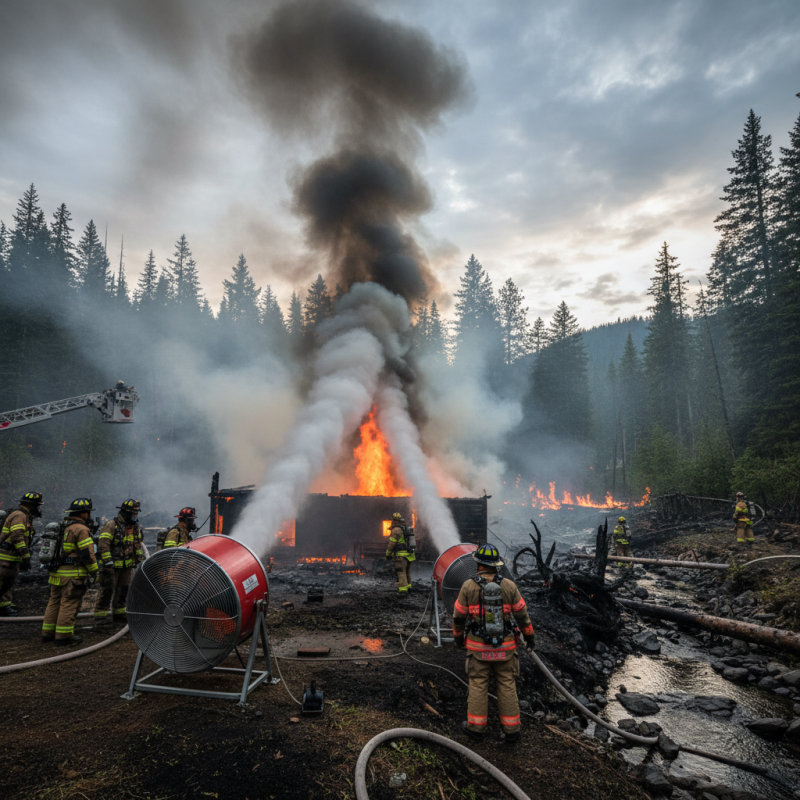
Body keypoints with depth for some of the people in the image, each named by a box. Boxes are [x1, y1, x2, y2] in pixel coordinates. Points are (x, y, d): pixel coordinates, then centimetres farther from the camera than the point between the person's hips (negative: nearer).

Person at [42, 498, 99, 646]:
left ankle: (48, 633, 23)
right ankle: (64, 635, 2)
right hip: (73, 575, -9)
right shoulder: (81, 529, -15)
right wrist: (94, 572, -7)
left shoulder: (61, 527, 14)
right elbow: (87, 553, -17)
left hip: (57, 573, 9)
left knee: (55, 602, 16)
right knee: (69, 604, -2)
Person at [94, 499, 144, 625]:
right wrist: (108, 562, -22)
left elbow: (138, 545, 19)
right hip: (112, 565, -7)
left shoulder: (136, 527, 10)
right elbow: (103, 545, -18)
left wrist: (140, 560, 12)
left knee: (123, 590, 12)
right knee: (107, 589, -4)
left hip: (127, 565, 7)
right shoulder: (111, 525, -12)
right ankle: (100, 616, 6)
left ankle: (119, 614, 24)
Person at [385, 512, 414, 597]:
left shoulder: (396, 530, -11)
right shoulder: (406, 529, 15)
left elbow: (392, 544, -11)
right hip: (409, 554, 9)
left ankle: (403, 590, -17)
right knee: (407, 572, 21)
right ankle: (408, 586, 34)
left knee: (401, 572, -10)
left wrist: (388, 553, 1)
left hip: (401, 555, -9)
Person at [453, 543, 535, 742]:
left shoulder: (468, 586, -12)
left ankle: (476, 725, 20)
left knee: (478, 684, 11)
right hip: (504, 647, 1)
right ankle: (511, 729, 18)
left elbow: (458, 615, -3)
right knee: (507, 685, 11)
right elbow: (522, 614, 0)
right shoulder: (509, 586, -9)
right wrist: (529, 635, 15)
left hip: (478, 646, -1)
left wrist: (458, 636, 14)